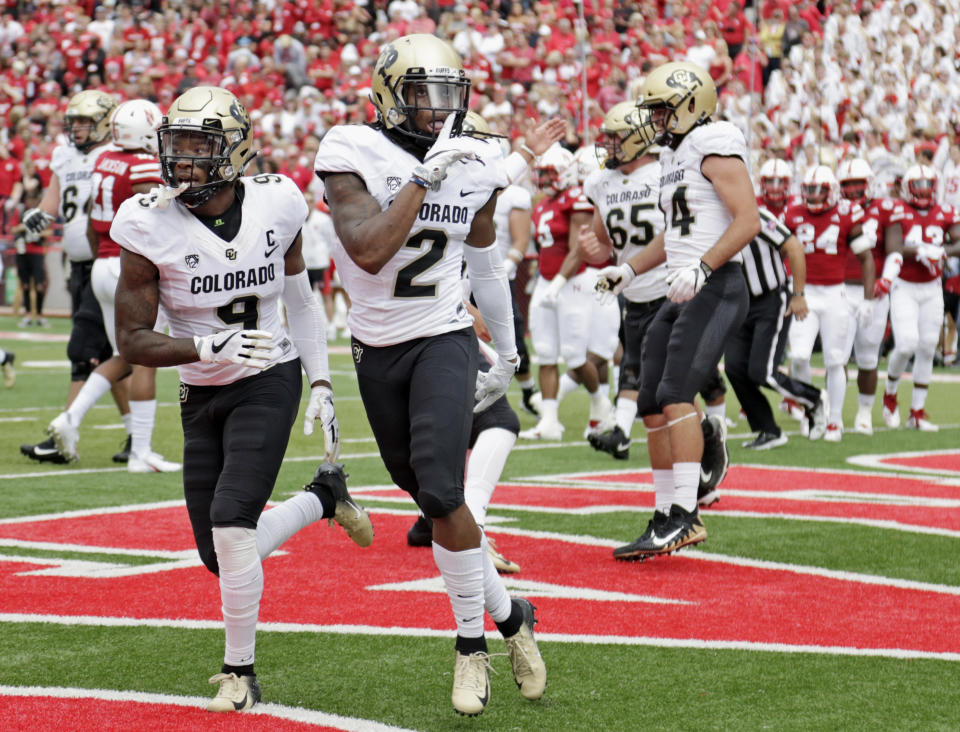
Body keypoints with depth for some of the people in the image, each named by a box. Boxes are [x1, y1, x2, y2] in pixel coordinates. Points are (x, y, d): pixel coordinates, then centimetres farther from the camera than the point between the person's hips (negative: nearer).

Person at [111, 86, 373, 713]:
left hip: (269, 380, -2)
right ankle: (324, 497, 34)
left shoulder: (276, 204, -9)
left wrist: (322, 386, 4)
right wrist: (211, 347, -26)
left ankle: (241, 673, -1)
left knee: (231, 523, -20)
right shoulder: (150, 225, -13)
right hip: (202, 396, 2)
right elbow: (131, 339, -12)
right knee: (222, 556, 5)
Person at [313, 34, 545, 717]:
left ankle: (472, 643, -3)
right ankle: (508, 614, 28)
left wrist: (508, 356, 21)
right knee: (432, 500, 10)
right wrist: (425, 177, -30)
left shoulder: (475, 163, -1)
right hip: (378, 351, 1)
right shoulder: (354, 154, -13)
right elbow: (368, 252, -27)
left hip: (444, 341, 0)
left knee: (440, 493, -18)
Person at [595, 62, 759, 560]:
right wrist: (628, 270, 22)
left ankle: (684, 515, -19)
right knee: (652, 407, 7)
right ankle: (666, 519, 14)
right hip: (683, 295, 10)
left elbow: (748, 221, -17)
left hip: (715, 290, -10)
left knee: (675, 395, -20)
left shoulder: (715, 147, -9)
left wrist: (701, 268, -25)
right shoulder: (673, 155, 20)